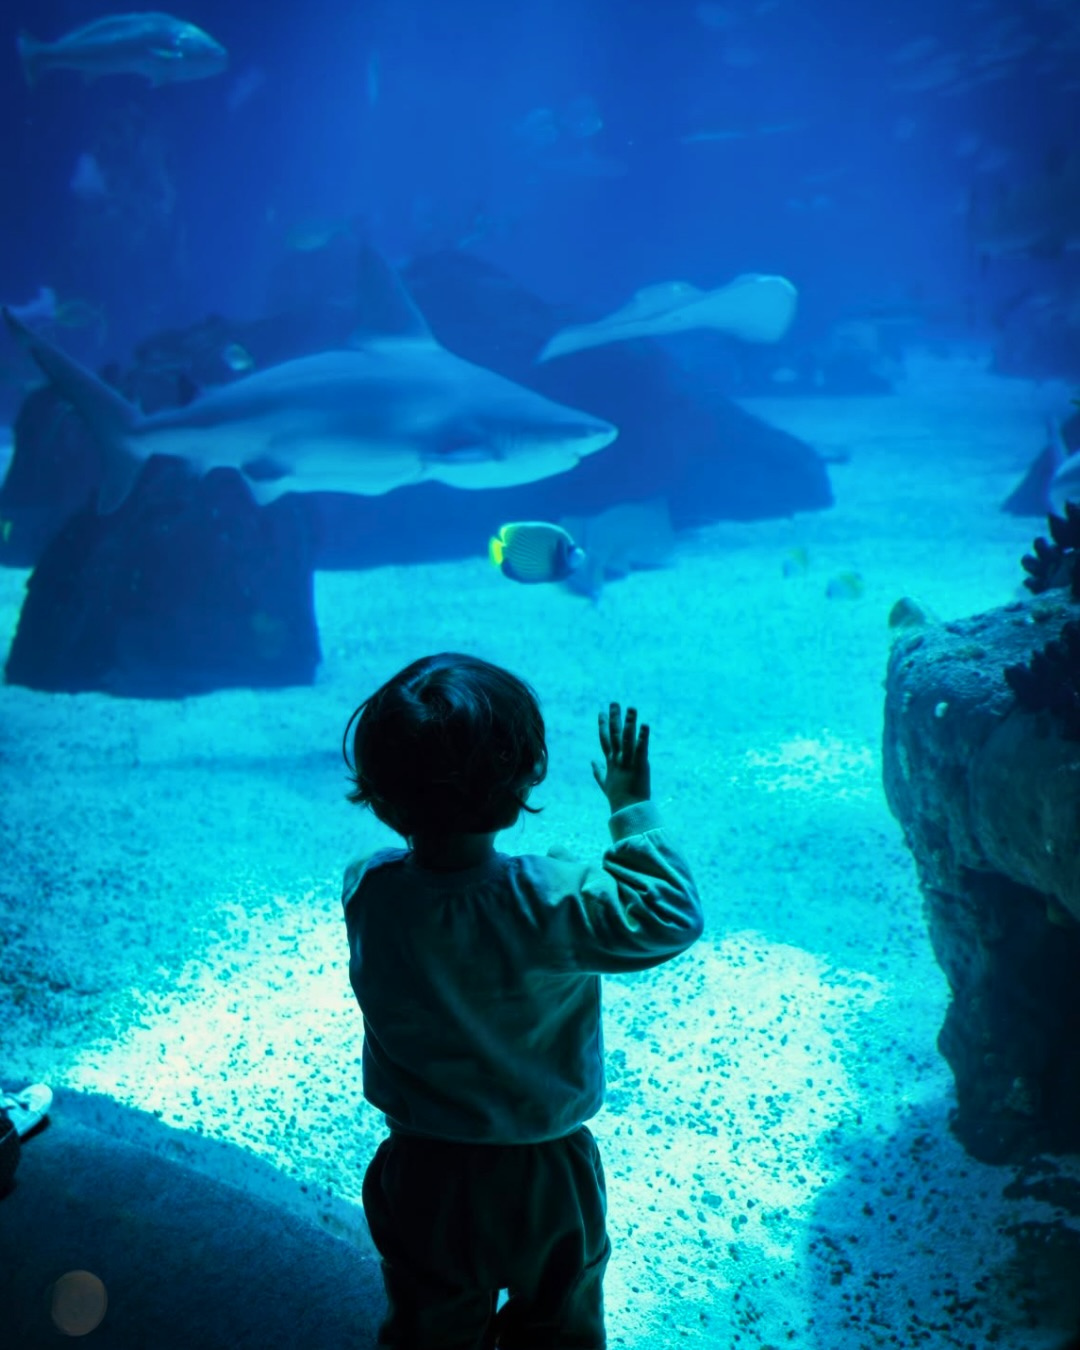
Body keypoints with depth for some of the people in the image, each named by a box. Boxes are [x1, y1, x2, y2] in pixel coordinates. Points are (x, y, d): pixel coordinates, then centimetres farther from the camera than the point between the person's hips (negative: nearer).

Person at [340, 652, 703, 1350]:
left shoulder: (365, 890, -19)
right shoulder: (549, 900, -31)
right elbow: (672, 916, -23)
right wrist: (634, 807, -18)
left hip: (421, 1171, 3)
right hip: (543, 1176, -2)